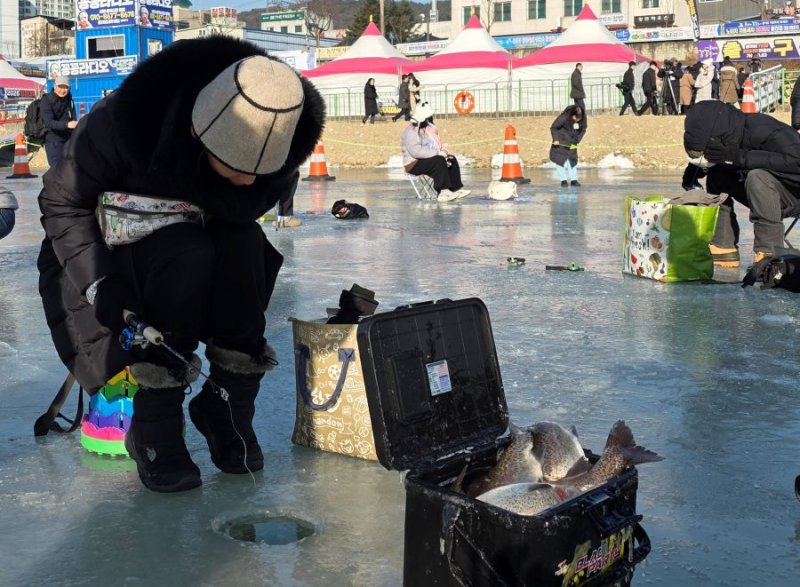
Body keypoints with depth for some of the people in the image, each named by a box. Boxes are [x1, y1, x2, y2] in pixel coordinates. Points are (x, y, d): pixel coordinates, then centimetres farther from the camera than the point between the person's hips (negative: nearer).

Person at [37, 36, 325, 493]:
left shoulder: (279, 153, -24)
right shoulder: (123, 121, -33)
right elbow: (61, 201, -20)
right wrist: (98, 284, -31)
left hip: (207, 247, 4)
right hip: (111, 251, -3)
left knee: (247, 245, -30)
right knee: (186, 257, -35)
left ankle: (227, 404, -15)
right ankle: (153, 429, -22)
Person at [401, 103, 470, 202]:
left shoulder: (428, 127, 12)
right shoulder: (411, 132, -20)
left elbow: (436, 144, 21)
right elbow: (416, 151, -31)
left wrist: (443, 151, -2)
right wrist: (438, 153, -28)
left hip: (427, 158, 10)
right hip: (414, 164, -10)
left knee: (452, 160, -2)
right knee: (440, 161, -31)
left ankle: (456, 189, -7)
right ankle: (443, 192, -34)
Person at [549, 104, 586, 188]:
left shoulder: (583, 119, -15)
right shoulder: (564, 118, -27)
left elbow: (583, 130, 3)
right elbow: (553, 128, -15)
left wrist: (577, 140, -7)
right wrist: (555, 139, -22)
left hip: (572, 143, 4)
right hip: (561, 143, -4)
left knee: (573, 160, 6)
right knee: (560, 160, -4)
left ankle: (573, 179, 14)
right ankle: (563, 180, 5)